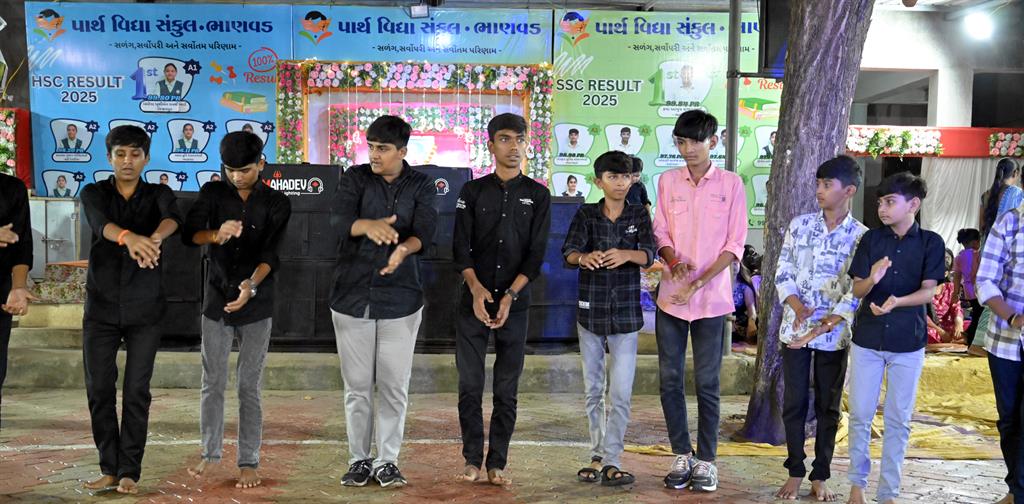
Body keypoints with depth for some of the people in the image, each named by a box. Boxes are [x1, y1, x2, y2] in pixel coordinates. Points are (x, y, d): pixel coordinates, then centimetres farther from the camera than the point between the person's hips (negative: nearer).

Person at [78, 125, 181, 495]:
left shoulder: (158, 194, 4)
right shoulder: (94, 193, 4)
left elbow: (172, 218, -20)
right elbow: (101, 223, -20)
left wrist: (154, 239, -45)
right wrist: (129, 237, -44)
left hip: (145, 309, -1)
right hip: (101, 307, 1)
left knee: (137, 392, 0)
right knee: (99, 390, 3)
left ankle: (130, 471, 8)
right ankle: (110, 468, 16)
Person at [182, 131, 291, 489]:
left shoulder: (277, 204, -4)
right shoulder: (212, 193, 1)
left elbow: (270, 254, -14)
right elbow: (188, 234, -11)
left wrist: (252, 285, -33)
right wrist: (217, 235, -33)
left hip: (256, 307, -2)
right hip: (216, 302, 2)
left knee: (249, 388, 1)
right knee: (212, 383, 9)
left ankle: (249, 462, 10)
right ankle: (210, 453, 24)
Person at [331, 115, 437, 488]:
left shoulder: (421, 186, 1)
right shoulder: (355, 178, 0)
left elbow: (425, 231, -15)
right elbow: (338, 219, -17)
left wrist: (403, 249, -38)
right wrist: (369, 225, -39)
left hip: (400, 299, 0)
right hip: (352, 296, 0)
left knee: (394, 387, 3)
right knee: (357, 386, 8)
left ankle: (387, 461, 15)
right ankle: (359, 459, 20)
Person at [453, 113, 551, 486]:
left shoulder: (537, 196, 5)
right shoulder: (472, 192, 6)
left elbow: (536, 254, -1)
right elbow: (460, 247, -1)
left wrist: (509, 295, -12)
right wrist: (476, 288, -17)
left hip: (515, 303, 0)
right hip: (473, 301, 0)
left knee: (507, 389, 3)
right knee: (470, 385, 1)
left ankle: (497, 463, 10)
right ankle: (472, 459, 12)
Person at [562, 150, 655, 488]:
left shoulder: (639, 215, 2)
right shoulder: (586, 214, 1)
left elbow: (649, 255, -12)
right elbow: (569, 251, -14)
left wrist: (626, 254, -34)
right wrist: (583, 258, -38)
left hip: (626, 313, -1)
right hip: (590, 310, 1)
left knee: (621, 393, -5)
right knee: (593, 389, 10)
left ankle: (611, 461, 0)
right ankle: (597, 457, 20)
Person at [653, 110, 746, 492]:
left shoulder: (731, 184, -1)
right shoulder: (668, 181, 6)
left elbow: (734, 245, -4)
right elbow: (660, 233, 8)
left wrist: (698, 284, -12)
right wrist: (673, 261, -14)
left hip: (711, 299, -3)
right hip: (670, 296, 3)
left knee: (707, 383, 3)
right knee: (670, 380, 6)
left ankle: (706, 460, 14)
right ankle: (682, 455, 20)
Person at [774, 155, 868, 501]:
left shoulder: (861, 236, -4)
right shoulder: (800, 224, 3)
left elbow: (855, 293, -9)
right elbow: (783, 272, 3)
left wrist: (821, 328, -18)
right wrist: (797, 306, -15)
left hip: (834, 335, -1)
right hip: (794, 329, 2)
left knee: (828, 407, 8)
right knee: (794, 403, 6)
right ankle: (795, 472, 19)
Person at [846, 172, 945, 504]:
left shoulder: (931, 243, -3)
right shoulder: (871, 239, -1)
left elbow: (928, 292, -10)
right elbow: (857, 290, -2)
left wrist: (897, 301, -29)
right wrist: (872, 279, -25)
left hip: (908, 343, -1)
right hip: (867, 339, 1)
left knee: (898, 421, 7)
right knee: (860, 416, 7)